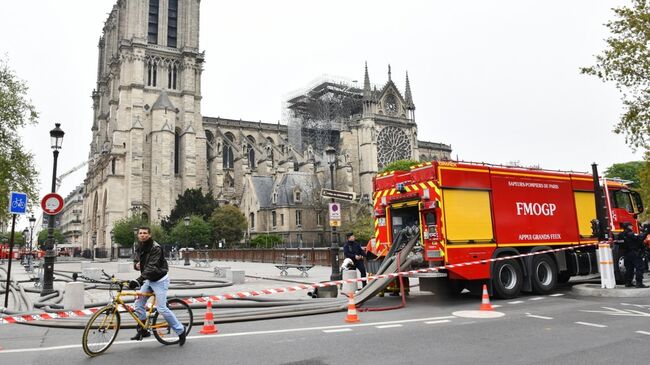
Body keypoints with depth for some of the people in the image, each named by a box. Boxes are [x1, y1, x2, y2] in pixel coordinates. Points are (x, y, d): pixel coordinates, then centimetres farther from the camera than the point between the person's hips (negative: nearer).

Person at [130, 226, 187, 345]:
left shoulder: (155, 248, -22)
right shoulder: (139, 247, 4)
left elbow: (151, 267, -31)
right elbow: (136, 260, 15)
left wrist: (138, 280, -41)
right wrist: (136, 264, -11)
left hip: (159, 280, -8)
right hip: (148, 280, 8)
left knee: (161, 308, -10)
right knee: (138, 303, 0)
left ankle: (181, 331, 4)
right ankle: (142, 330, 17)